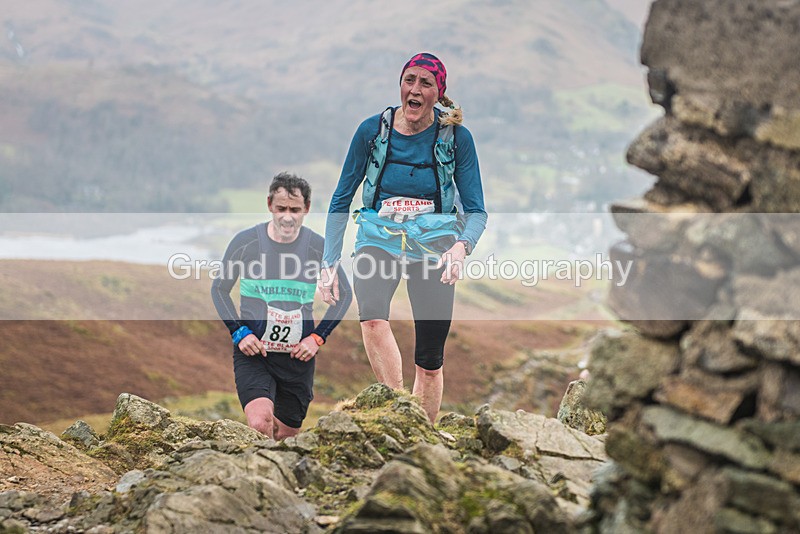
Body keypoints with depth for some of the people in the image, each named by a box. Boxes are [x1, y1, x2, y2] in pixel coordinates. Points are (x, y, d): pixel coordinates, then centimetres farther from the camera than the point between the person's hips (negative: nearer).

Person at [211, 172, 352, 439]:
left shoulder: (319, 247, -2)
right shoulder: (246, 241, -5)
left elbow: (344, 294, 11)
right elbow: (219, 289, 7)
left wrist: (317, 337, 0)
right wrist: (239, 332, -6)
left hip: (298, 356, 2)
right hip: (252, 351, -2)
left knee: (286, 434, 10)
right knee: (260, 424, -25)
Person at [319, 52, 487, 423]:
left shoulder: (457, 137, -3)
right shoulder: (373, 130, -3)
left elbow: (477, 211, -2)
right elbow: (341, 199, 5)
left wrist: (462, 246, -24)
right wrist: (330, 262, -2)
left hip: (434, 244, 0)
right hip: (379, 237, 0)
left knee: (430, 357, 1)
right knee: (372, 317, -32)